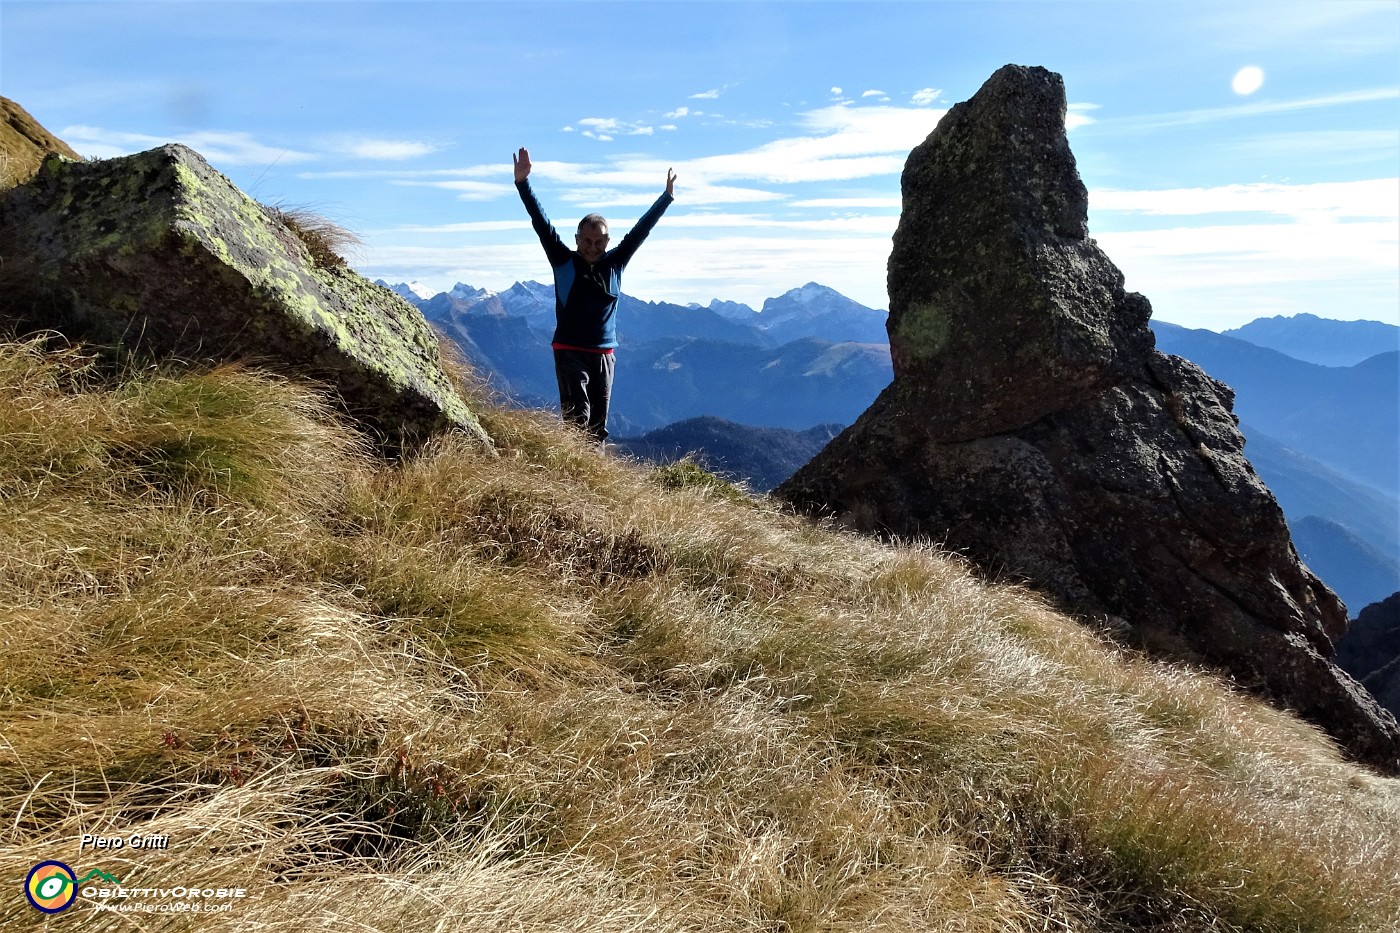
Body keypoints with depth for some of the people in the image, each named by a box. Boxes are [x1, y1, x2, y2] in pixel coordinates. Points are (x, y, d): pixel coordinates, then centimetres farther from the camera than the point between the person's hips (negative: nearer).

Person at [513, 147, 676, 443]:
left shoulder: (615, 264, 8)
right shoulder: (563, 261, 1)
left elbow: (640, 231, 10)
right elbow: (541, 224, -6)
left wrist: (666, 197, 11)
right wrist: (522, 183, -15)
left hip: (604, 355, 4)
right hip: (570, 352, -4)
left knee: (598, 427, 5)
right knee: (578, 420, -14)